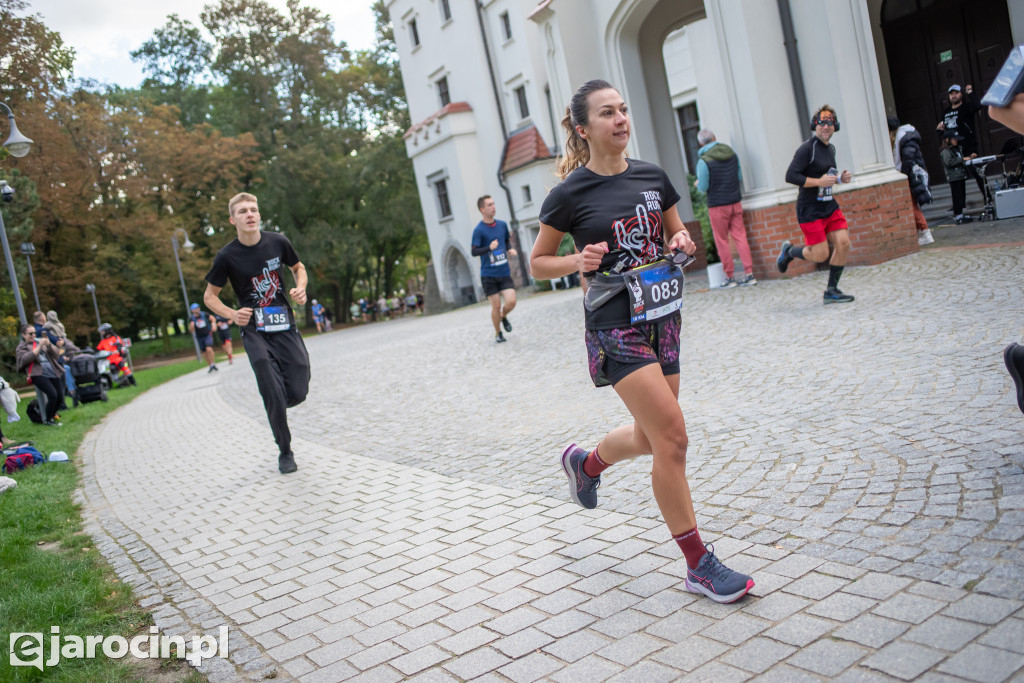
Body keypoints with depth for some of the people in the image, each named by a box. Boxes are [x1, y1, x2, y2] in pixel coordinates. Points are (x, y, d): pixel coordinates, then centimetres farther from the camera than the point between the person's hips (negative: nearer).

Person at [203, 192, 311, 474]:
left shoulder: (277, 242, -1)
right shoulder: (227, 256, -7)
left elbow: (298, 268, 18)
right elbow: (209, 296, 4)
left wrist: (301, 288, -3)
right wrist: (232, 314, -15)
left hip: (285, 326, 2)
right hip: (254, 331, -2)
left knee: (298, 392, -4)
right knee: (274, 393, -10)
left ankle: (274, 407, 33)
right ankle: (285, 452, 11)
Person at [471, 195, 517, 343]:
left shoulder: (502, 224, 6)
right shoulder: (478, 230, -9)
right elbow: (473, 251, -12)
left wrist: (510, 249, 4)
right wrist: (489, 248, -28)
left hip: (505, 273, 3)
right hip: (488, 275, -3)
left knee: (511, 302, -10)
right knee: (496, 306, 0)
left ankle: (504, 317, 24)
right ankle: (498, 333, 23)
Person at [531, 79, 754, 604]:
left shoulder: (652, 177, 7)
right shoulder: (570, 194, -7)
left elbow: (676, 236, 20)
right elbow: (538, 264, 1)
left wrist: (682, 243, -3)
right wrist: (579, 261, -17)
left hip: (662, 315, 6)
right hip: (615, 324, -6)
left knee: (650, 438, 14)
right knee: (672, 437, -12)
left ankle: (585, 462, 46)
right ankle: (699, 565, 2)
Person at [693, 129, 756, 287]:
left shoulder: (704, 161, -13)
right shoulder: (732, 154, 4)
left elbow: (703, 188, -10)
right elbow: (740, 178, 11)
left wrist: (698, 183, 11)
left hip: (717, 206, -5)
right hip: (735, 203, 5)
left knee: (722, 240, 4)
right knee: (740, 236, 7)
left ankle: (729, 277, 6)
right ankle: (749, 273, 4)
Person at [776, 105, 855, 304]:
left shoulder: (831, 148, 13)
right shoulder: (807, 149, -13)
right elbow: (790, 176, -20)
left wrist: (840, 178, 8)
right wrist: (819, 182, -24)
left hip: (829, 205, 8)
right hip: (809, 209, -8)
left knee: (844, 244, -3)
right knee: (820, 255, -8)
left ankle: (831, 291, 9)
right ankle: (789, 251, 23)